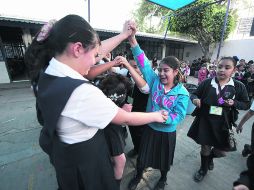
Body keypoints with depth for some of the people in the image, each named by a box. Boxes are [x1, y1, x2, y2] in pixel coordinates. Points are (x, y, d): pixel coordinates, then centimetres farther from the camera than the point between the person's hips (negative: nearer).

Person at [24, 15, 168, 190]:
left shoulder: (50, 71, -10)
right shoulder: (82, 92, -37)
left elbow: (99, 52, -2)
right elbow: (126, 118, -24)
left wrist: (124, 35, 8)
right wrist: (156, 116, -6)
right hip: (85, 158, -7)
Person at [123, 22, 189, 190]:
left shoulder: (182, 93, -16)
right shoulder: (155, 81, -11)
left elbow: (179, 116, -18)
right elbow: (144, 63, -20)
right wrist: (132, 38, -29)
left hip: (167, 132, -1)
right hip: (150, 128, 2)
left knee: (164, 158, 24)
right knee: (143, 155, 22)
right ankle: (138, 176, 52)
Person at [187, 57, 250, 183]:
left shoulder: (239, 87, -3)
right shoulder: (206, 82, -7)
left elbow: (246, 104, 5)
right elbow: (194, 94, 3)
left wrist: (234, 103, -16)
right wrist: (195, 99, -21)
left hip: (223, 124, 2)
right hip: (205, 121, -1)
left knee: (221, 151, 13)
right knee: (205, 147, 13)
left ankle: (210, 157, 52)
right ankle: (203, 169, 42)